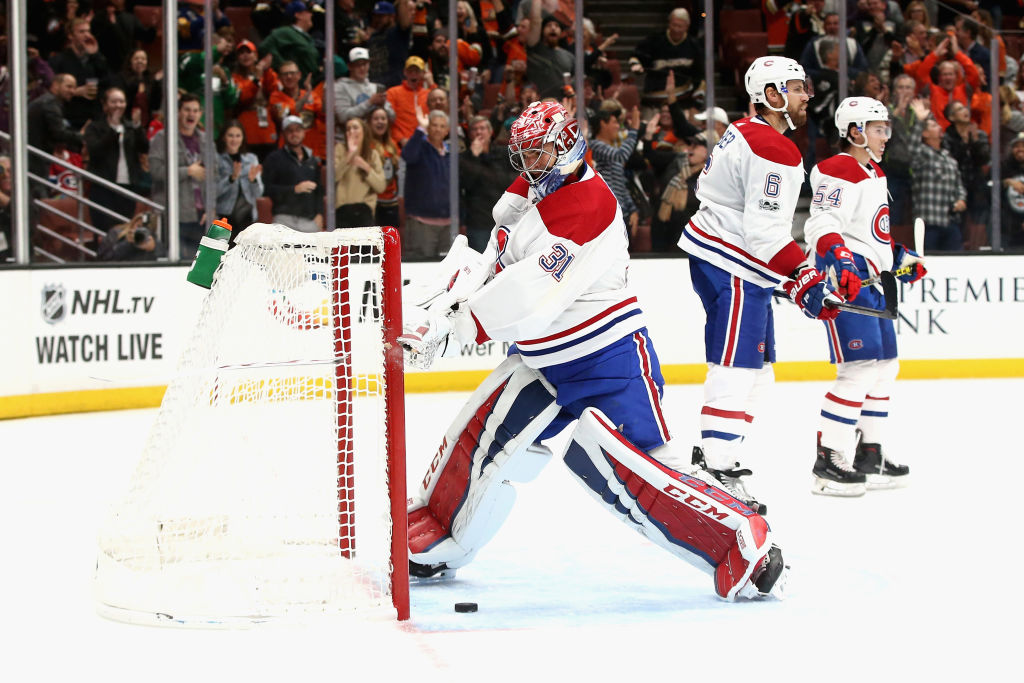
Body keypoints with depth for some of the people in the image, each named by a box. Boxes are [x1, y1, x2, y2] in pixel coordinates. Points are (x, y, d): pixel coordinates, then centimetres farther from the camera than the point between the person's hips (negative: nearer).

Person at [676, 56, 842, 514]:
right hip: (731, 268, -11)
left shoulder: (745, 133, 14)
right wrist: (804, 280, -23)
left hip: (715, 252, 11)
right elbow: (766, 231, -24)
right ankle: (720, 470, -17)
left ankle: (712, 451, 18)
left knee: (757, 367, 15)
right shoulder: (774, 151, -19)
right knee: (736, 367, -13)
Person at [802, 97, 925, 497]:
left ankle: (869, 456, 23)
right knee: (860, 368, -17)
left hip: (872, 281, 11)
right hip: (846, 279, -11)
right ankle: (828, 463, -16)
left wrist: (901, 258, 29)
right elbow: (821, 226, -24)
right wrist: (839, 262, -37)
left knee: (885, 367, 14)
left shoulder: (875, 174, 21)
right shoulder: (839, 173, -12)